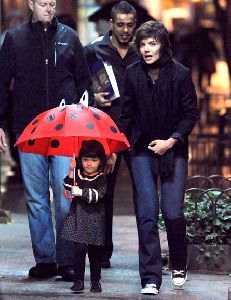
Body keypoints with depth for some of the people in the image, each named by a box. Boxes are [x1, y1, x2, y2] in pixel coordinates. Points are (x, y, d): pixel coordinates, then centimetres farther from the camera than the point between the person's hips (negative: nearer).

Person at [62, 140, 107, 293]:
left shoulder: (101, 178, -4)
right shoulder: (78, 174, 8)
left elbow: (98, 194, -17)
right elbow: (68, 187, -1)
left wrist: (81, 192, -26)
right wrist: (71, 172, -13)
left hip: (95, 219, -2)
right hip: (78, 217, 2)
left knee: (95, 252, 5)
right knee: (79, 249, -5)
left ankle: (95, 281, 15)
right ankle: (79, 280, 0)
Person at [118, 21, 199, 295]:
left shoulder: (180, 74, -6)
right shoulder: (132, 74, 1)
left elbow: (191, 113, -2)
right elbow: (127, 114, 10)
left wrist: (171, 141, -11)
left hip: (173, 151, -2)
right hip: (143, 151, 2)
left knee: (172, 212, -5)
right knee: (147, 213, -7)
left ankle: (179, 267, 21)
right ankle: (150, 279, -6)